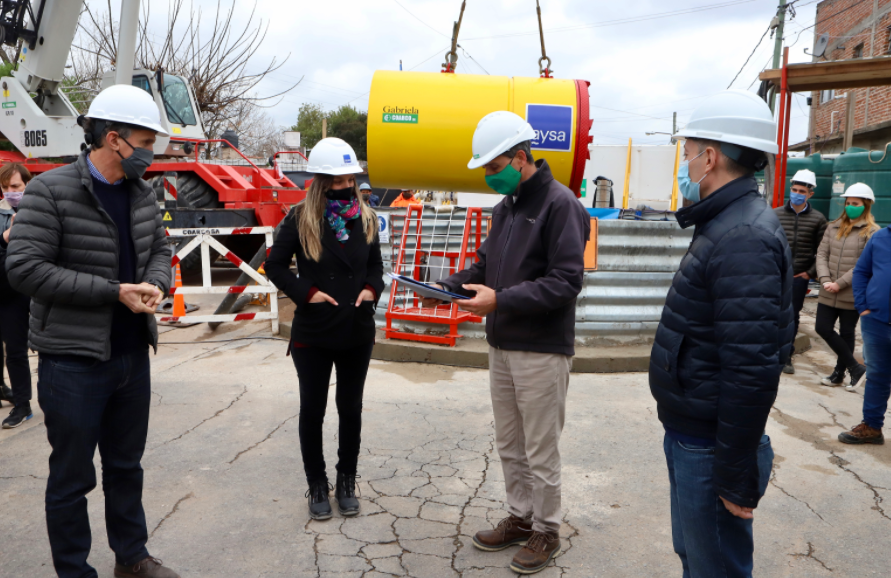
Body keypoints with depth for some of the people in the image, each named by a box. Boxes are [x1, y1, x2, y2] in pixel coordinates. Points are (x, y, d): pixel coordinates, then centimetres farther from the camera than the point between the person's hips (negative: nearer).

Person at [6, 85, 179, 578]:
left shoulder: (141, 193, 5)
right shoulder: (50, 191, -13)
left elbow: (159, 249, 15)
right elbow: (24, 268, -18)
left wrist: (156, 284, -8)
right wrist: (114, 292, -20)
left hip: (132, 354, 6)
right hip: (73, 360, -6)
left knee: (126, 465, 20)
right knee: (72, 477, 9)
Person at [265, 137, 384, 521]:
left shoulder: (365, 218, 3)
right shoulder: (301, 219, -8)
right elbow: (275, 265, -2)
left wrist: (372, 288, -5)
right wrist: (306, 292, -14)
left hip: (358, 333, 3)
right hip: (312, 334, -3)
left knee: (351, 409, 13)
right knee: (312, 410, 9)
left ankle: (347, 482, 29)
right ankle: (317, 486, 26)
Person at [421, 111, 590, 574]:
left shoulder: (559, 204, -14)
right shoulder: (505, 207, 13)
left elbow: (566, 282, -20)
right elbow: (486, 264, 18)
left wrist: (500, 300, -24)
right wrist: (447, 287, 1)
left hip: (542, 351, -8)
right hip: (502, 346, 8)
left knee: (541, 452, 6)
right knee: (509, 446, 18)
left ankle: (546, 532, 25)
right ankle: (520, 518, 36)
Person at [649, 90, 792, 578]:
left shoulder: (744, 239, -23)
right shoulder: (724, 225, 11)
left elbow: (752, 370, -27)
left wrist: (737, 477, -22)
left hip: (711, 445, -10)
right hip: (688, 433, 10)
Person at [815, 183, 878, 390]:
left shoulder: (872, 232, -6)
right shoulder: (834, 227, 10)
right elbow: (821, 254, 4)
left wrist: (840, 284, -17)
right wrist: (825, 280, -10)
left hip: (853, 294, -5)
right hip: (828, 293, 5)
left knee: (846, 333, 7)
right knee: (822, 328, 2)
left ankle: (839, 374, 22)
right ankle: (855, 368, 18)